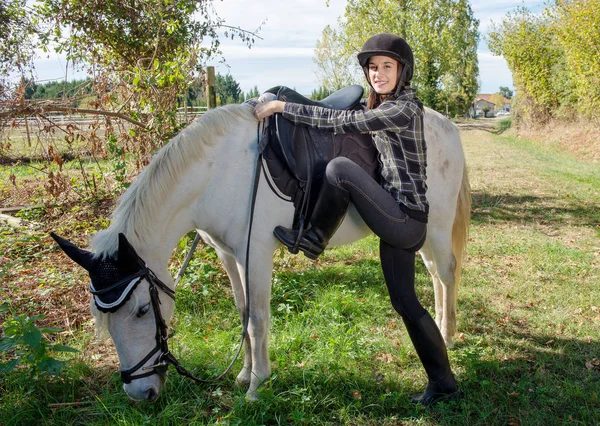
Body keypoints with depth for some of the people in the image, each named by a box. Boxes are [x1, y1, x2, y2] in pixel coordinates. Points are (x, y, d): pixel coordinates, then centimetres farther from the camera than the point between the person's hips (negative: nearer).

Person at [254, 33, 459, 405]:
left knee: (339, 168, -18)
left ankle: (313, 240, 3)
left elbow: (342, 122, -20)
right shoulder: (383, 104, 13)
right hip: (402, 224, 10)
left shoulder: (404, 108, -15)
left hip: (404, 221, -10)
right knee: (406, 304, 14)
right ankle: (443, 383, 26)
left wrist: (283, 106, -16)